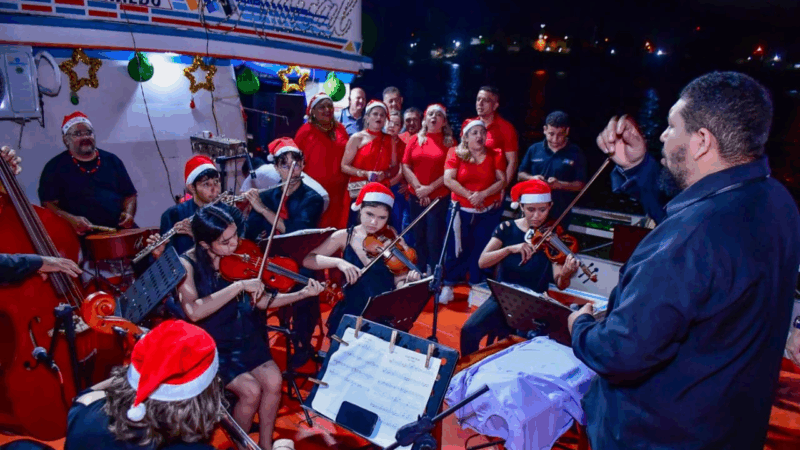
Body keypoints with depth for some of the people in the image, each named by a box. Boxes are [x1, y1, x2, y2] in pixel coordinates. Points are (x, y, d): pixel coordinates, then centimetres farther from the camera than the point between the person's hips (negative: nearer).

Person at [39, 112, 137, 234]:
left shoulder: (112, 161, 17)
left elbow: (129, 194, 19)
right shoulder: (55, 167, 6)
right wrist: (71, 219, -16)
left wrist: (128, 213, -1)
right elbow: (48, 204, 2)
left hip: (120, 229, 2)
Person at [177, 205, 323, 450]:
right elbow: (193, 312, -31)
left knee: (273, 381, -17)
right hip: (208, 346, -3)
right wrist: (239, 285, -34)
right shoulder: (187, 264, -15)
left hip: (244, 336, 4)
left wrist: (302, 294, -14)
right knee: (251, 390, -21)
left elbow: (262, 301, -2)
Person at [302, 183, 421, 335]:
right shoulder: (344, 237, -2)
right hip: (350, 314, 1)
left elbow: (398, 281, -4)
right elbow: (308, 260, -6)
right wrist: (338, 262, -22)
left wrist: (409, 281, -26)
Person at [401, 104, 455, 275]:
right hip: (416, 197, 3)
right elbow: (406, 167, 1)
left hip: (439, 198, -3)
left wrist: (430, 188, -14)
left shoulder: (450, 142, 1)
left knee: (435, 240, -1)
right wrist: (418, 188, -10)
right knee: (419, 237, 11)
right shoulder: (415, 140, 8)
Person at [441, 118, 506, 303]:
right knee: (457, 249, 4)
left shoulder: (495, 155, 0)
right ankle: (449, 285, 18)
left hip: (489, 212, 1)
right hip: (461, 210, -1)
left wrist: (483, 194, -19)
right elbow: (448, 180, -11)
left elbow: (502, 180, -4)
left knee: (482, 249, 8)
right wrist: (469, 195, -20)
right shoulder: (455, 154, -3)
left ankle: (477, 286, 22)